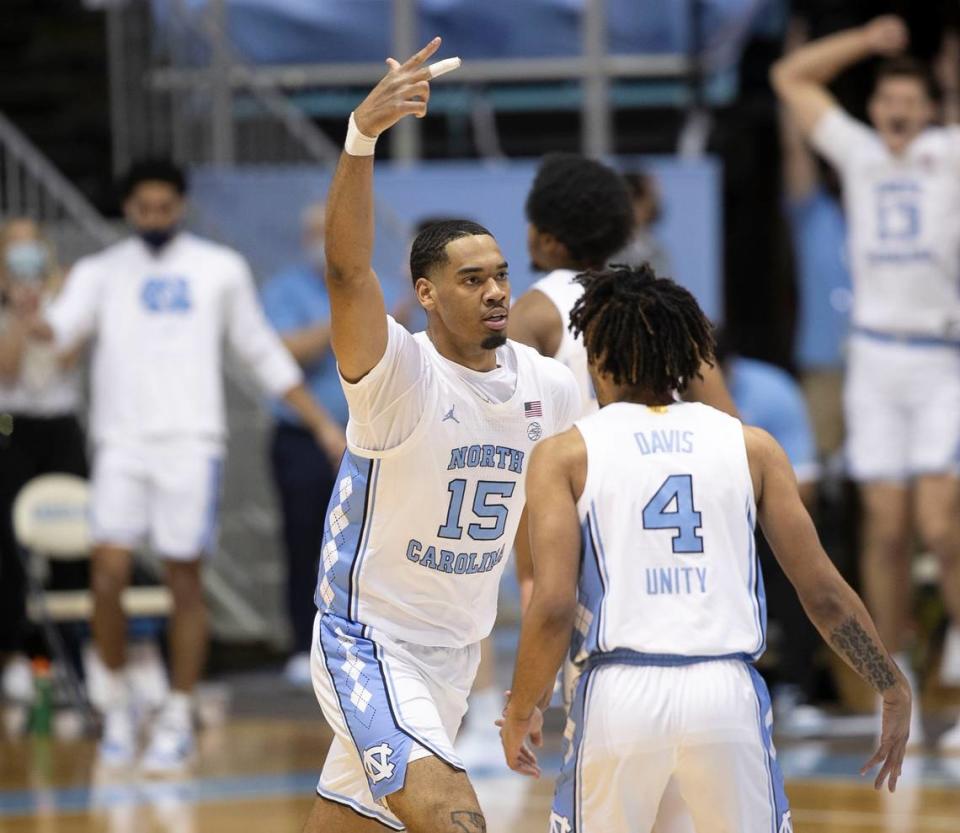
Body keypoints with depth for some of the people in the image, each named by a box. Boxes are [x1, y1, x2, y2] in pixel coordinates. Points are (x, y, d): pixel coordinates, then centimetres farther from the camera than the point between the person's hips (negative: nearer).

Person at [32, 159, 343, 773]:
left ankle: (178, 723, 9)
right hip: (122, 442, 0)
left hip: (191, 442, 0)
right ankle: (118, 704, 9)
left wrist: (322, 423, 11)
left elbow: (263, 353, 15)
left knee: (185, 583, 0)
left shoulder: (221, 269, 10)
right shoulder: (102, 272, 10)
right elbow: (63, 326, -8)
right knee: (109, 576, -10)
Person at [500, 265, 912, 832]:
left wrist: (521, 712, 9)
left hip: (620, 697, -1)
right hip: (729, 693, 1)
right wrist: (895, 692, 19)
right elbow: (824, 593, 9)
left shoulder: (567, 455, 5)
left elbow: (553, 606, -5)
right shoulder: (751, 447, 11)